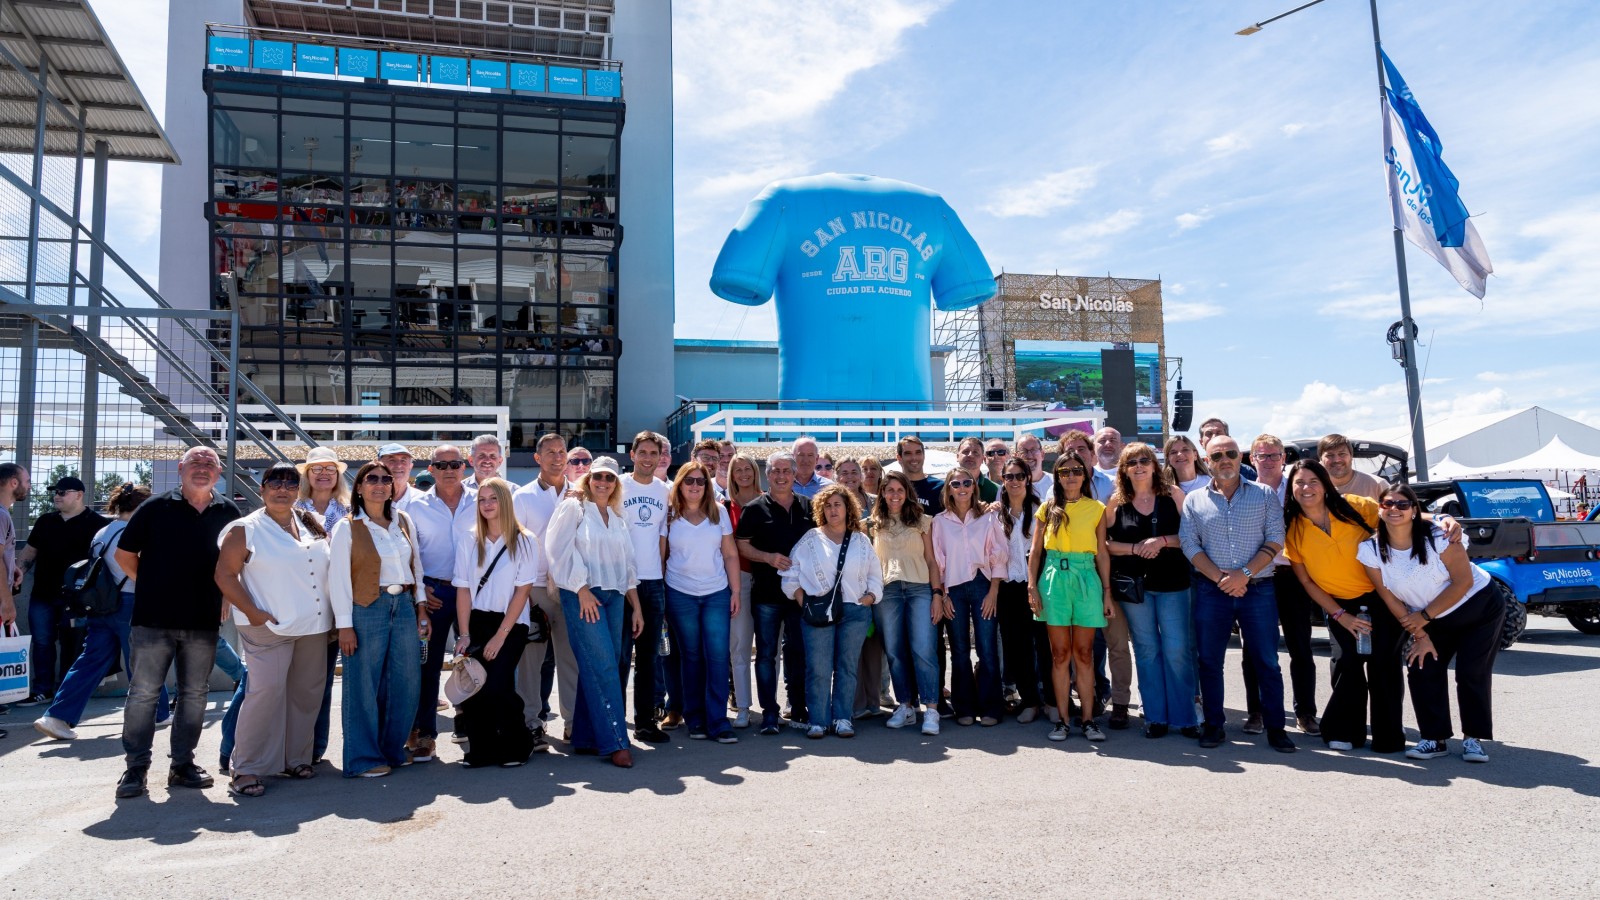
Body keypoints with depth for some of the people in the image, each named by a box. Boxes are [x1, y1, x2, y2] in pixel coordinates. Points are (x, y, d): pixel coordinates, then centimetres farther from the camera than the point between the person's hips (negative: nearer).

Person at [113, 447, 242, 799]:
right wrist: (150, 586, 3)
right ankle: (136, 767, 11)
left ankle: (183, 764, 19)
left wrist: (223, 595, 8)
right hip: (154, 618, -2)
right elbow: (125, 553, 5)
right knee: (143, 693, 1)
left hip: (204, 621, 3)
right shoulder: (156, 507, -1)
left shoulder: (228, 512, 5)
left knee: (194, 694, 9)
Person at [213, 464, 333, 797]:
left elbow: (332, 567, 19)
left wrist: (335, 617, 11)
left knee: (307, 693, 10)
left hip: (314, 626, 5)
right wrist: (253, 613, -13)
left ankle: (296, 757, 24)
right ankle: (246, 768, 1)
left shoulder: (313, 525, 11)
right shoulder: (245, 530, -2)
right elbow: (225, 575, -6)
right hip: (269, 627, -5)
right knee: (266, 691, -11)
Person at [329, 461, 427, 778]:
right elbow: (338, 577, -7)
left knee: (406, 681, 8)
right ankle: (364, 757, 14)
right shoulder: (347, 527, -4)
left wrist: (421, 606, 11)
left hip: (404, 606, 5)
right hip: (367, 609, -5)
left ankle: (393, 748, 24)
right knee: (364, 685, 1)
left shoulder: (404, 521, 10)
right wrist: (344, 625, -11)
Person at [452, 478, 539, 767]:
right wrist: (464, 634, -8)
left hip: (510, 624, -3)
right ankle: (481, 749, 10)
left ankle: (518, 744, 9)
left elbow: (522, 591, -6)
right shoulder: (468, 540, 5)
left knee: (496, 685, -15)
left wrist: (500, 635, -12)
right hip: (475, 622, 3)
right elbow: (463, 589, 1)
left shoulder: (525, 542, -3)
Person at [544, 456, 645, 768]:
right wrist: (582, 590, -13)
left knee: (595, 670, 5)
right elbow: (561, 550, -9)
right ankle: (614, 742, -7)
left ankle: (585, 738, 13)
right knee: (603, 668, -10)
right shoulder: (573, 508, 1)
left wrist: (636, 608, 15)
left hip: (614, 598, 6)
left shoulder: (618, 519, 19)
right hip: (582, 596, -6)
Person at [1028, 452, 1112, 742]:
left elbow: (1102, 554, 7)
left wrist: (1107, 593, 3)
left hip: (1087, 579, 0)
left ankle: (1088, 719, 12)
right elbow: (1035, 551, 7)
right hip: (1054, 579, 0)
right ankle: (1063, 719, 10)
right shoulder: (1047, 509, 7)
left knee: (1084, 654, 4)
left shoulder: (1096, 509, 6)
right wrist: (1032, 586, -3)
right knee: (1060, 654, 3)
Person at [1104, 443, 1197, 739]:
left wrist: (1164, 541, -15)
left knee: (1177, 650, -1)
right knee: (1147, 650, 7)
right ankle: (1156, 716, 16)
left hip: (1172, 582, -1)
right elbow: (1105, 543, 3)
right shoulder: (1116, 502, 2)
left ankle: (1184, 717, 12)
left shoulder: (1172, 495, 1)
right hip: (1133, 584, 1)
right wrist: (1135, 548, -12)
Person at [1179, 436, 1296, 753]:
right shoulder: (1194, 501, 7)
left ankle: (1275, 727, 14)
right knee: (1209, 661, 5)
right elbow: (1189, 545, 0)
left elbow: (1275, 540, -3)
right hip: (1211, 590, 1)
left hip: (1258, 588, -1)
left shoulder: (1264, 495, 5)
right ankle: (1213, 725, 16)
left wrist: (1244, 574, -14)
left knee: (1266, 661, 2)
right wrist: (1221, 578, -12)